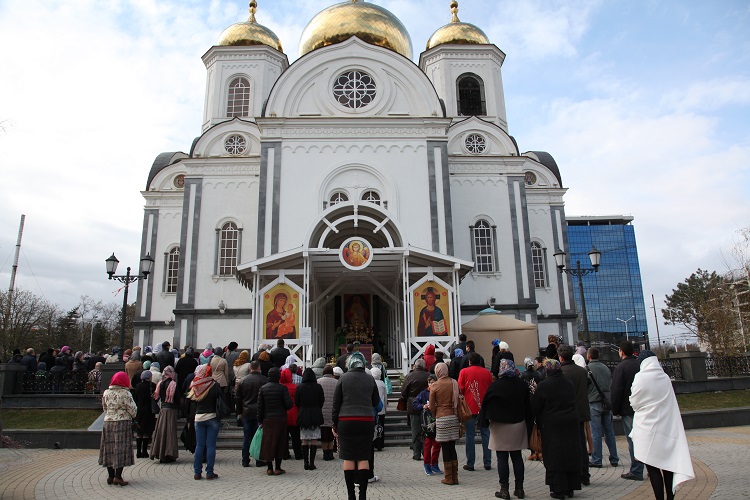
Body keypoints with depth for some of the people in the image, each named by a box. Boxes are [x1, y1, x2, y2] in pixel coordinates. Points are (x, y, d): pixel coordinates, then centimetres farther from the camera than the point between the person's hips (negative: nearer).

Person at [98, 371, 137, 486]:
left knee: (109, 448, 12)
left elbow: (104, 408, 15)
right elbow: (132, 410, -9)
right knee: (121, 448, -1)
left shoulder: (106, 393, 4)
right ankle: (118, 476, -2)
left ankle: (110, 475, 19)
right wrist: (133, 416, 12)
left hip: (108, 422, 6)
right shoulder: (125, 393, -12)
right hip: (123, 423, -6)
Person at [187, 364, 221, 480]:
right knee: (211, 445, 1)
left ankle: (197, 472, 13)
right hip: (212, 417, -3)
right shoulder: (215, 385, -8)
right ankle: (209, 473, 4)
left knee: (199, 445, 10)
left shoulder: (195, 387, 0)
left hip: (198, 418, 3)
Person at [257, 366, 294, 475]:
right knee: (279, 442, 7)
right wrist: (284, 408, 10)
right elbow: (289, 404, -13)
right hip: (280, 419, -2)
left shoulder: (263, 388, 0)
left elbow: (260, 406, 2)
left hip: (267, 420, 3)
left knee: (268, 442, 9)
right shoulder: (282, 388, -10)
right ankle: (278, 468, 11)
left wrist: (260, 420, 9)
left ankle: (270, 469, 14)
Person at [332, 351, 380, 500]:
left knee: (348, 458, 5)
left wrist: (335, 424, 8)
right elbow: (376, 402, 13)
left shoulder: (343, 378, 0)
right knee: (363, 458, 5)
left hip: (346, 421, -1)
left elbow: (336, 403, 2)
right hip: (366, 421, 1)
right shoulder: (370, 379, 5)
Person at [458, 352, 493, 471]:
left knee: (470, 436, 3)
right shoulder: (486, 372, 3)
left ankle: (470, 464, 6)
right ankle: (487, 463, 13)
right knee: (485, 435, 9)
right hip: (484, 408, 2)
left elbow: (460, 389, -3)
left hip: (470, 408, -2)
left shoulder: (464, 372, -4)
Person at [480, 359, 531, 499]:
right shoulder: (523, 385, -1)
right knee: (517, 457, 11)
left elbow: (486, 405, -9)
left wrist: (484, 421, 3)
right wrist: (528, 424, 16)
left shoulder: (495, 386, -13)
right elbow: (528, 406, 7)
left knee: (502, 459, 3)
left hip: (500, 426, -4)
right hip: (518, 425, 4)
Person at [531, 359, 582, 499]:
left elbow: (535, 407, -8)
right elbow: (573, 403, 15)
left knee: (554, 458, 3)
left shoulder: (544, 385, -13)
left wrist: (538, 422, 8)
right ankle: (570, 488, 21)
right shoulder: (569, 384, 4)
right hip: (571, 424, 5)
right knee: (571, 455, 13)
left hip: (552, 426, -5)